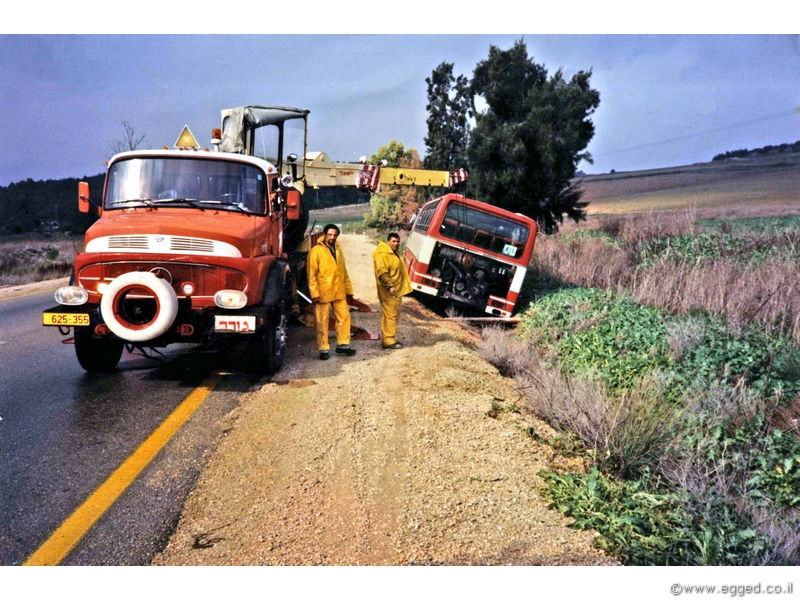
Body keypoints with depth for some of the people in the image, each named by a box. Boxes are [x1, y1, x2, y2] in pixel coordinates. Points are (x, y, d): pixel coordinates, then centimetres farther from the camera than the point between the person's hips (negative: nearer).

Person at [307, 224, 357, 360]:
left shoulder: (338, 250, 14)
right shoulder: (316, 251, -5)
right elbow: (311, 274, -9)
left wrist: (348, 288, 13)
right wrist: (314, 293, -15)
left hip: (339, 292, 6)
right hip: (323, 293, -6)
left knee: (344, 317, 8)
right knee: (322, 322, 1)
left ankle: (343, 345, 21)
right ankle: (324, 349, 9)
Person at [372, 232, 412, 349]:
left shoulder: (395, 254, 19)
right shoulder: (382, 255, -14)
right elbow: (381, 273, -24)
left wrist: (403, 287, 27)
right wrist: (389, 286, -31)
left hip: (397, 292, 11)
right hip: (389, 293, -11)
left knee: (395, 316, 14)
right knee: (389, 316, -10)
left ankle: (391, 338, 23)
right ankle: (388, 341, -8)